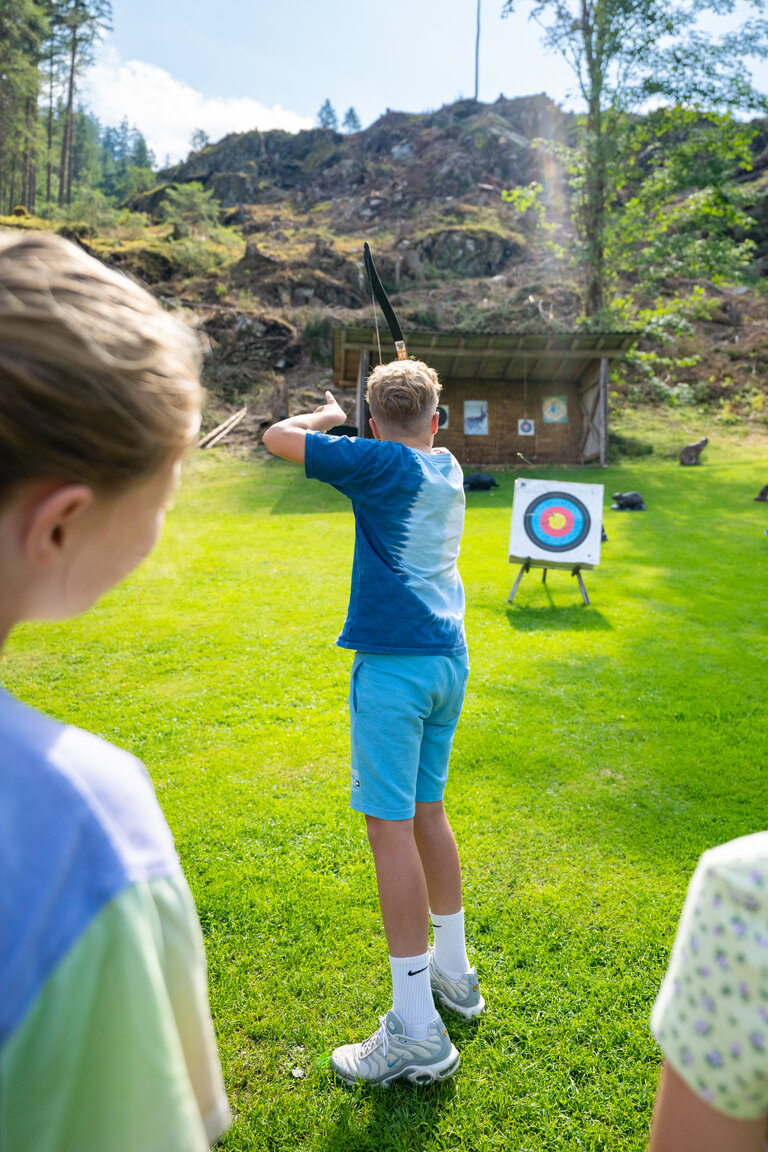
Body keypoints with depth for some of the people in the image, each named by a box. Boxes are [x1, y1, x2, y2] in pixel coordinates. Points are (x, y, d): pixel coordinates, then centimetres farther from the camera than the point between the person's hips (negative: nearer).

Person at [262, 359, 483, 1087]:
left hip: (393, 663, -8)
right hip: (448, 659, 8)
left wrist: (325, 418, 11)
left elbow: (278, 438, -7)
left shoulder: (381, 462, -9)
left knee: (390, 826, -4)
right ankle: (453, 972, 33)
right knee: (427, 810, 19)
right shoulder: (447, 469, 11)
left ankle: (417, 1033, 3)